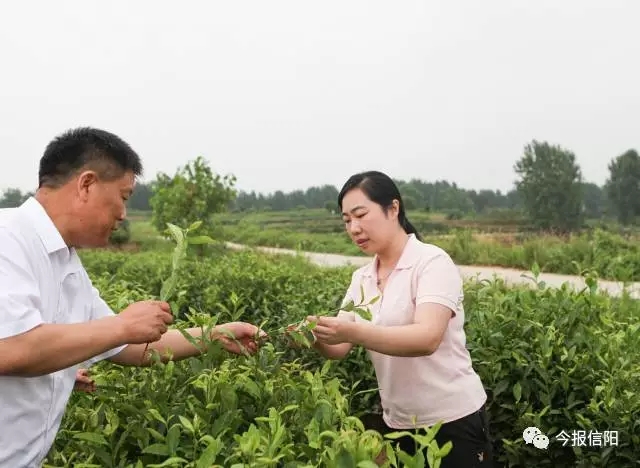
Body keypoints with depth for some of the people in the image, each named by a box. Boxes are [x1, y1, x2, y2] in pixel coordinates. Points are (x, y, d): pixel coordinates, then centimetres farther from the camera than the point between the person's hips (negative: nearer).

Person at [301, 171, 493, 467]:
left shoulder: (433, 262, -15)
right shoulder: (361, 279, 5)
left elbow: (428, 338, -30)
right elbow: (339, 348, -2)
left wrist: (355, 332, -41)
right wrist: (315, 338, -23)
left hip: (452, 422, -5)